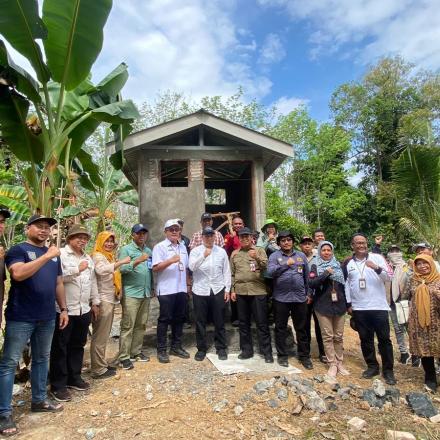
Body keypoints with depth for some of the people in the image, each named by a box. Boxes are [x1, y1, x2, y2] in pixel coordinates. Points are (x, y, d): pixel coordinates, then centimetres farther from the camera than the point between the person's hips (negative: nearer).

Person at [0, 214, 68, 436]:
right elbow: (18, 274, -25)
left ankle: (39, 400, 31)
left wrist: (63, 309, 12)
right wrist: (46, 256, -26)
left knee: (42, 359, 16)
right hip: (20, 318, -6)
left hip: (47, 317, 6)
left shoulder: (53, 254, 13)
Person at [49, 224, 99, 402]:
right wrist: (77, 270, -21)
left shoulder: (88, 258, 14)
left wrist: (95, 302, 18)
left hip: (84, 309, 7)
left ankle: (74, 377, 31)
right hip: (64, 310, -7)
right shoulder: (60, 254, -9)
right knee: (60, 347, 5)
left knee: (78, 345, 17)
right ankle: (58, 385, 16)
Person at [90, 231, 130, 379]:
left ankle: (102, 364, 27)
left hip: (110, 299, 10)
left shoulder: (109, 256, 18)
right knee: (100, 336, -2)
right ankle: (98, 369, 6)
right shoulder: (97, 256, -12)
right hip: (102, 301, -10)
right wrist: (121, 262, -37)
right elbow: (101, 270, -34)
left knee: (104, 335, 17)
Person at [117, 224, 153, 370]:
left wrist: (151, 288, 14)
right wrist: (138, 261, -27)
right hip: (131, 293, -6)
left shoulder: (149, 251, 15)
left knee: (141, 325, 11)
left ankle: (136, 352, 23)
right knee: (128, 326, -3)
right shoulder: (125, 249, -3)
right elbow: (122, 268, -16)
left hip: (146, 293, 6)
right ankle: (124, 357, 5)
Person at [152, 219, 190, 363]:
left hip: (181, 289, 6)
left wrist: (188, 284, 16)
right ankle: (161, 350, 13)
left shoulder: (182, 247, 14)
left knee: (179, 319, 13)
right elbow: (155, 268, -15)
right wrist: (171, 261, -25)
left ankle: (176, 347, 26)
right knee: (164, 319, 2)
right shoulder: (160, 247, -6)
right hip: (166, 290, -6)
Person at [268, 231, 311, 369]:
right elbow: (270, 272, -18)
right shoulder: (274, 256, -1)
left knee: (302, 328, 12)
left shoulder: (301, 255, 10)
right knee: (280, 328, 8)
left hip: (299, 297, 3)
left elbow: (307, 276, 14)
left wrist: (308, 293, 13)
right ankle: (282, 355, 23)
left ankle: (304, 355, 25)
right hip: (281, 298, -2)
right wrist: (285, 264, -29)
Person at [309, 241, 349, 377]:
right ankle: (332, 364, 10)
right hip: (323, 306, -3)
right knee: (328, 336, 1)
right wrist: (325, 274, -19)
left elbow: (344, 285, 13)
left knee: (339, 336, 8)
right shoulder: (315, 266, 1)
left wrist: (348, 303, 11)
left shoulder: (338, 265, 9)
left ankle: (340, 363, 19)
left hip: (339, 305, 3)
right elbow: (311, 283, -13)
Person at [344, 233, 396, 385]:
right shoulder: (348, 263, 8)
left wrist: (377, 268, -26)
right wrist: (349, 304, 8)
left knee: (384, 339, 4)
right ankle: (372, 366, 25)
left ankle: (388, 370, 16)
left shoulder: (377, 258, 0)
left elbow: (388, 277, -7)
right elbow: (346, 284, 12)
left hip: (379, 306, -2)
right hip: (359, 308, 3)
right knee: (365, 339, 11)